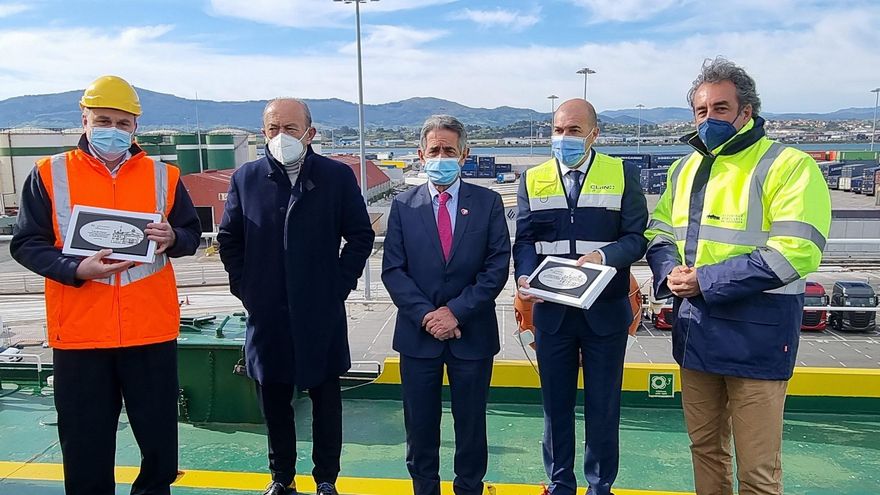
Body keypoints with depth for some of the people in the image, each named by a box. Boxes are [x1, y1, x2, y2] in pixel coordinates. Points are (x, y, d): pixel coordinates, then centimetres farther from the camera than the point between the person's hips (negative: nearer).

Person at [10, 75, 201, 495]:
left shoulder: (163, 175, 6)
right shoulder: (49, 174, 3)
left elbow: (192, 235, 10)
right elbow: (25, 243, 1)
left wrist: (172, 238, -13)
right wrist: (75, 269, -16)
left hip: (152, 330, 1)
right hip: (79, 333, -1)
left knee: (159, 435, 11)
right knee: (85, 443, 10)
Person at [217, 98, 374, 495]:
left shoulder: (338, 176, -3)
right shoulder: (246, 178, 3)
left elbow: (361, 236, 2)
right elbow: (229, 239, 11)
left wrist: (339, 283, -4)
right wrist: (243, 286, 3)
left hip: (321, 313, -2)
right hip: (266, 313, 2)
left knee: (326, 399, 10)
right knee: (273, 399, 12)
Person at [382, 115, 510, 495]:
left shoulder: (488, 202, 0)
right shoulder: (403, 206, 3)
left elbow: (497, 266, -6)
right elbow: (393, 269, -1)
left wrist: (456, 311, -13)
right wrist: (425, 315, -13)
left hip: (472, 333, -1)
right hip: (418, 333, 1)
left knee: (471, 421, 12)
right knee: (420, 424, 12)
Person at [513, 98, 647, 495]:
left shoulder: (622, 175, 0)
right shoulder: (533, 179, 6)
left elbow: (637, 237, -4)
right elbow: (525, 239, 2)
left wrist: (603, 256, -24)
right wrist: (524, 278, -16)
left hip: (606, 311, -1)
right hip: (551, 310, 2)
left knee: (603, 406, 10)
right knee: (555, 403, 12)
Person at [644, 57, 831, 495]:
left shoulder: (788, 167, -10)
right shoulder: (685, 168, 13)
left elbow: (793, 252, -20)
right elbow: (658, 232, 15)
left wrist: (705, 281, -20)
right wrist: (669, 272, -8)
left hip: (755, 338, -6)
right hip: (694, 331, 7)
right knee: (704, 446, 20)